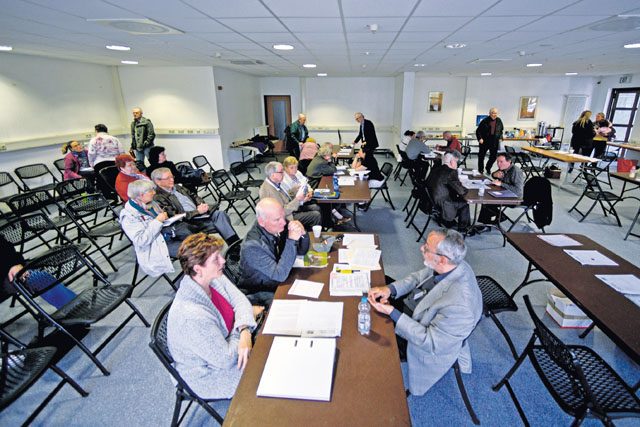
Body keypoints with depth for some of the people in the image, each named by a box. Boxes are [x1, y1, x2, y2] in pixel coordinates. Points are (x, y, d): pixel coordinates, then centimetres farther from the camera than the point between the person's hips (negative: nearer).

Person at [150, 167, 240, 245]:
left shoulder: (177, 187, 19)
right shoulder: (158, 197, -6)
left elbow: (194, 196, 23)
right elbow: (175, 215, -14)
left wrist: (201, 205, 1)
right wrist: (197, 211, -16)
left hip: (202, 214, 7)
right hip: (189, 223, -7)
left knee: (219, 214, -20)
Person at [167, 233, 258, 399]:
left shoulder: (214, 278, -16)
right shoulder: (191, 316, -38)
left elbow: (240, 301, -8)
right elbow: (226, 359, -28)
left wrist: (245, 330, -27)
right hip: (211, 376, -7)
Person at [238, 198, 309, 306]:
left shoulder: (279, 226, -10)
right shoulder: (252, 246, -28)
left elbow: (302, 251, 2)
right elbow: (280, 275, -31)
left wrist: (302, 234, -20)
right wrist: (292, 241, -34)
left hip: (282, 282, 7)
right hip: (261, 293, -6)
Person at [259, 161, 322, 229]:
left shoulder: (276, 183, 0)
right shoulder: (268, 191, -29)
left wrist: (301, 199, -2)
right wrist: (297, 199, -25)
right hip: (287, 217, -10)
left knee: (316, 207, 12)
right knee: (316, 216, -12)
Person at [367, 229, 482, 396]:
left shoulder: (459, 306, -42)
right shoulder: (450, 266, -21)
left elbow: (430, 342, -29)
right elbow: (418, 277, -3)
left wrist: (392, 313, -32)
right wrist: (390, 288, -19)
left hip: (434, 349, -6)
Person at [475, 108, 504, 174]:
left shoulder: (499, 121, 2)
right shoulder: (485, 121, -9)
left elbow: (501, 129, 17)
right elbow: (478, 130, -5)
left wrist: (500, 137, 8)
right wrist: (480, 138, -16)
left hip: (495, 142, 3)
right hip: (484, 142, -3)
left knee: (494, 156, 5)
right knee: (481, 156, 6)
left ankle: (488, 168, 28)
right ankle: (481, 170, 21)